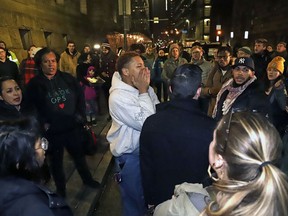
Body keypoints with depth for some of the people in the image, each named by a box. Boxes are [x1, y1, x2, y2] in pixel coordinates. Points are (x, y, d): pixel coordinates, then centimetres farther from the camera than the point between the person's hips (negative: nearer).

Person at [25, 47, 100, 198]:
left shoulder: (67, 78, 1)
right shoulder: (34, 84, -8)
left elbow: (80, 95, 6)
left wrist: (80, 114, -4)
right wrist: (43, 124, -17)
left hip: (72, 127, 3)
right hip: (52, 132, -2)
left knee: (79, 154, 21)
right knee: (56, 162, 16)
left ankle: (87, 179, 45)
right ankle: (61, 191, 37)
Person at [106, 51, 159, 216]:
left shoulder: (145, 89, -1)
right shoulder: (118, 97, -24)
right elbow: (147, 124, -27)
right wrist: (143, 92, -24)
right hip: (130, 155, -7)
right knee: (135, 199, 15)